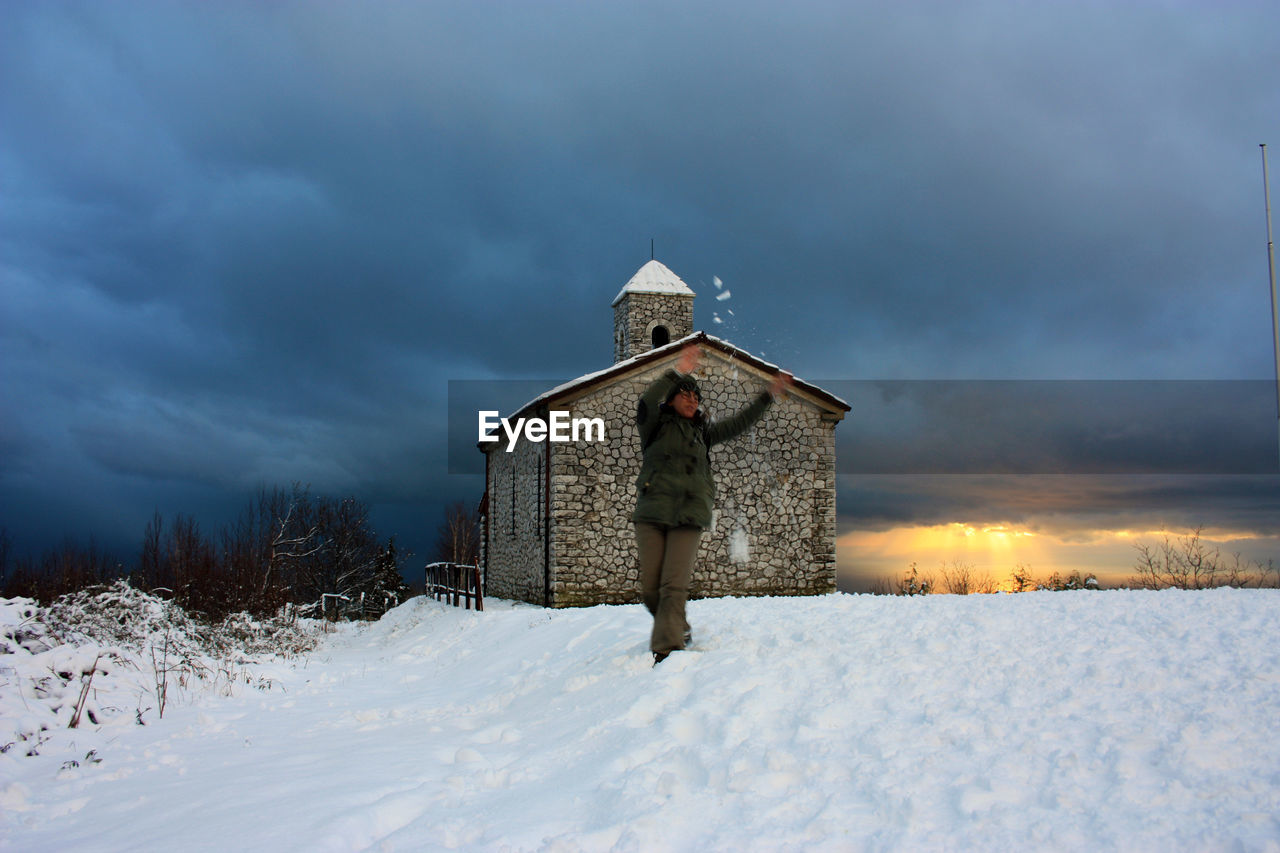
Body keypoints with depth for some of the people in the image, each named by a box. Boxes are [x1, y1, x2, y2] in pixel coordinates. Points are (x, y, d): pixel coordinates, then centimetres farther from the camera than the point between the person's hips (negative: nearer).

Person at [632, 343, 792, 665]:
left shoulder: (702, 431, 22)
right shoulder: (654, 425, 9)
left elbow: (739, 423, 28)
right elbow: (646, 402, -12)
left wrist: (769, 395, 23)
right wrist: (678, 373, -17)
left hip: (689, 517, 2)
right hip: (651, 512, -2)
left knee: (674, 586, -12)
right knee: (650, 588, -2)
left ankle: (666, 649, -15)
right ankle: (679, 630, 23)